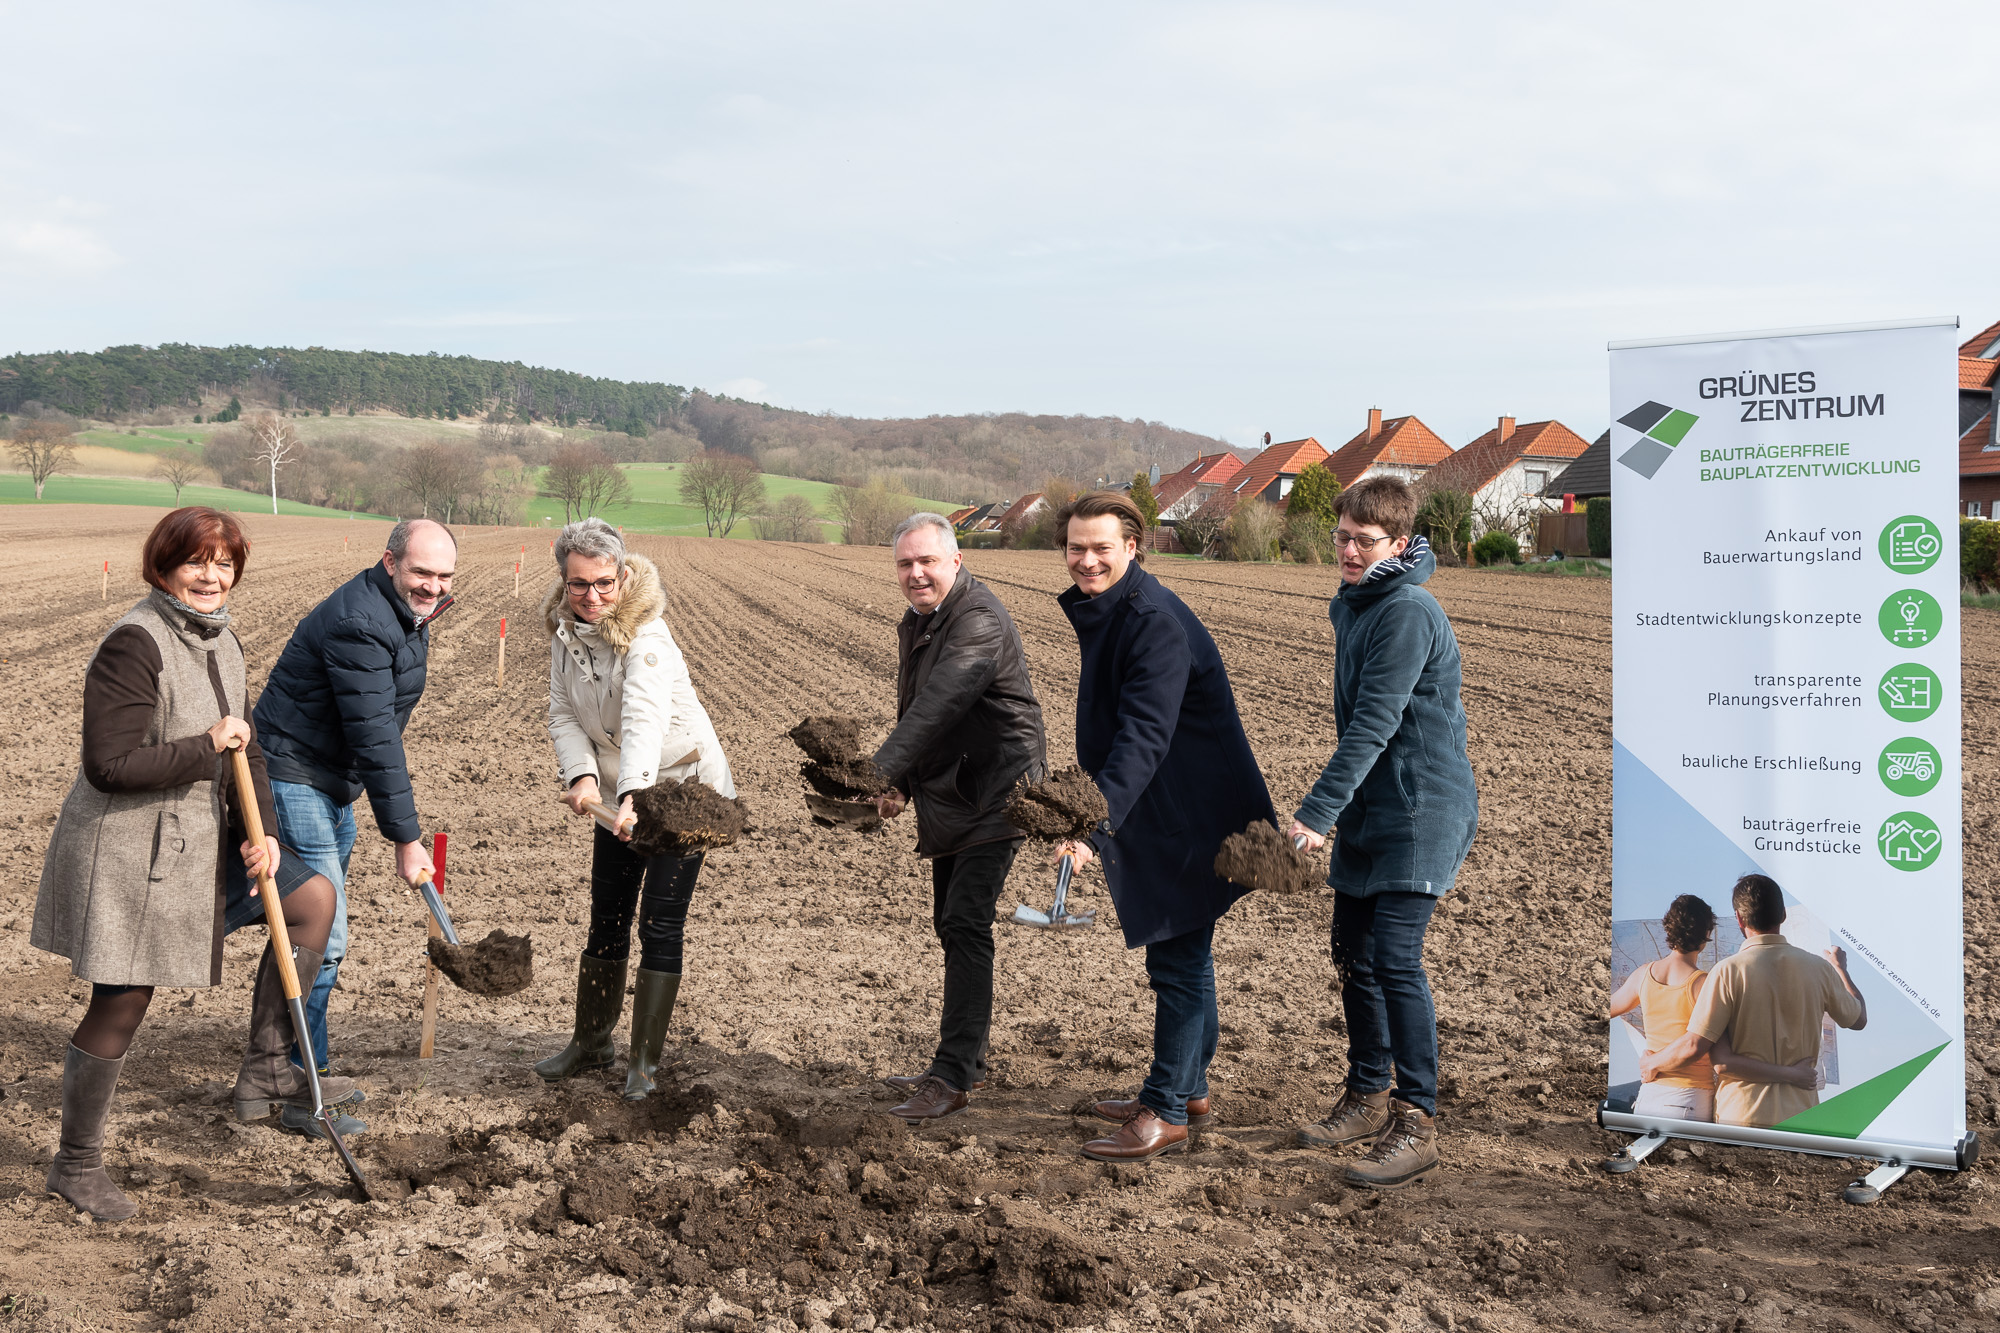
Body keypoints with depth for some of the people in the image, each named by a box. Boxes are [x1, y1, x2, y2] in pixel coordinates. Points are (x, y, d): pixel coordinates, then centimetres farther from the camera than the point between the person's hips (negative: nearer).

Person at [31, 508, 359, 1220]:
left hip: (201, 837, 8)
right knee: (121, 1004, -1)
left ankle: (265, 1069, 13)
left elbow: (242, 750, 12)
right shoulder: (135, 643, -19)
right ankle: (75, 1163, 19)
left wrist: (261, 833, -1)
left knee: (314, 897, 4)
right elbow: (109, 764, -24)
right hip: (126, 848, -8)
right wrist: (206, 748, -19)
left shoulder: (222, 643, 8)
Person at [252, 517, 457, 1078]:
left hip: (332, 787, 11)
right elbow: (374, 738, -27)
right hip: (294, 777, -11)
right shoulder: (360, 624, -26)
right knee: (320, 937, -12)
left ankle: (306, 1065, 29)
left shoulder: (406, 613, 8)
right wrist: (406, 837, -25)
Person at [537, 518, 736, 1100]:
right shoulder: (565, 628, -5)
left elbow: (644, 719, -42)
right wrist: (581, 775, -22)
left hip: (682, 786, -7)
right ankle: (590, 1043, 31)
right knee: (606, 922, 15)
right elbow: (562, 713, -4)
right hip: (620, 791, 7)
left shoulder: (647, 636, -27)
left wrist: (631, 795, -56)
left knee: (660, 927, -6)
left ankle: (644, 1062, 5)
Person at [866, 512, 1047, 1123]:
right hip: (948, 798, 10)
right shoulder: (915, 624, 12)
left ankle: (953, 1078, -14)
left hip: (994, 794, -10)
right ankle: (966, 1064, 27)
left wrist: (880, 770, -41)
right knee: (952, 927, 15)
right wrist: (901, 784, 16)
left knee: (965, 925, -16)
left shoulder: (979, 622, -21)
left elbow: (938, 706, -33)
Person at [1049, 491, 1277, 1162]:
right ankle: (1188, 1088, 32)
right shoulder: (1104, 613, 9)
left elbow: (1144, 736, -34)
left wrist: (1097, 823, -42)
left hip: (1191, 822, -10)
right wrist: (1097, 818, 26)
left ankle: (1166, 1113, 4)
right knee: (1184, 955, 19)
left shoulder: (1155, 624, -24)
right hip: (1161, 821, 10)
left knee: (1178, 961, -3)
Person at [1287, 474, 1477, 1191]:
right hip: (1369, 810, 10)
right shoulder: (1352, 606, 13)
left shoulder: (1408, 613, -18)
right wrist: (1332, 810, 21)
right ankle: (1367, 1098, 26)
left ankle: (1416, 1123, -9)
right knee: (1352, 955, 13)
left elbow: (1374, 726, -24)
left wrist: (1316, 811, -27)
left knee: (1394, 957, -14)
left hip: (1421, 811, -9)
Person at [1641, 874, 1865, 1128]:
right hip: (1802, 1114, 3)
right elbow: (1859, 1019, 20)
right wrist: (1840, 968, 37)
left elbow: (1695, 1045, -14)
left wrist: (1652, 1063, 5)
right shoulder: (1819, 968, 2)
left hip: (1742, 1111, -3)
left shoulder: (1729, 971, -10)